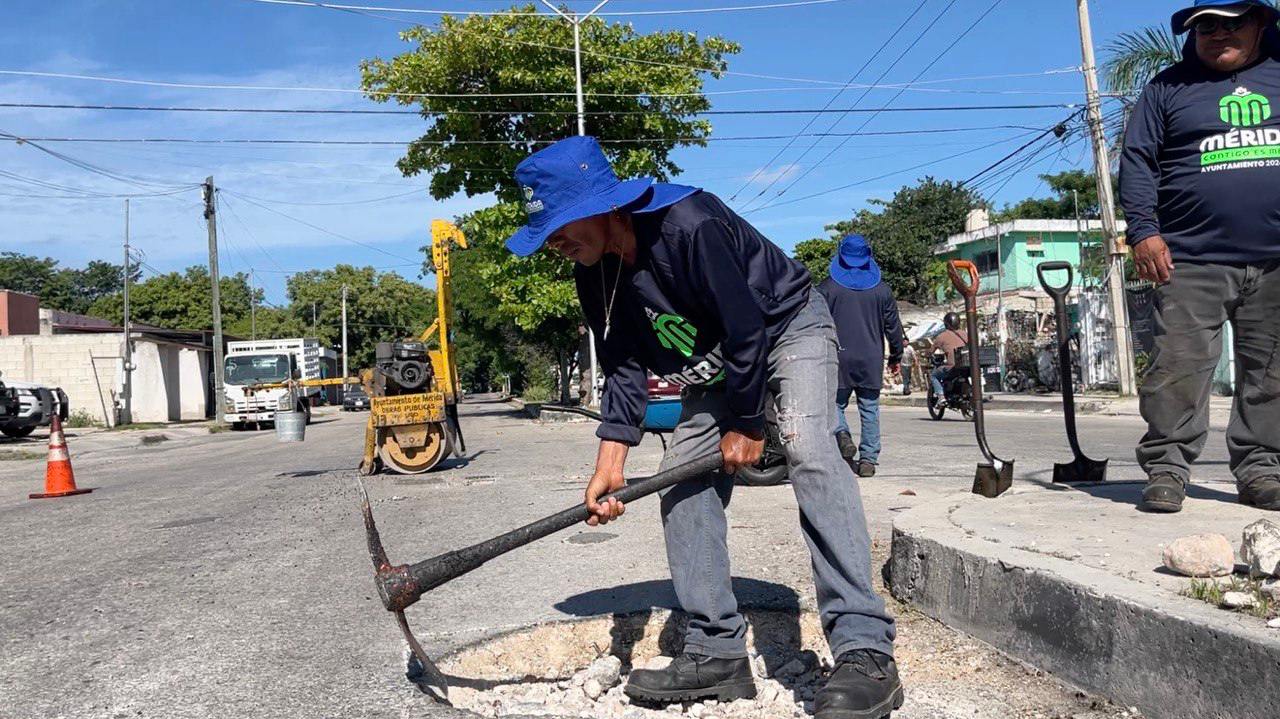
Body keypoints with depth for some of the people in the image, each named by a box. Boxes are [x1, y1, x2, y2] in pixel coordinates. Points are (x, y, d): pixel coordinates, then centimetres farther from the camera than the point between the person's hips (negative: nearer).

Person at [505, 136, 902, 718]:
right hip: (720, 363, 8)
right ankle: (717, 653, 2)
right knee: (683, 485, -2)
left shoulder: (690, 226, -33)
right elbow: (623, 368, -3)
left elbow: (748, 330, -28)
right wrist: (610, 464, -10)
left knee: (808, 451, -30)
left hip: (789, 327, -7)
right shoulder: (595, 272, -9)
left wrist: (747, 425, -17)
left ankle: (865, 653, -32)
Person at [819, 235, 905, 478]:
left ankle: (842, 436, -16)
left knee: (836, 403, 11)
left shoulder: (828, 288, -3)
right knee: (869, 409, 7)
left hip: (838, 359, -2)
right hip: (871, 362, 2)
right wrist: (896, 357, 20)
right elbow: (893, 327, 9)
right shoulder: (881, 289, 4)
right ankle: (868, 460, 6)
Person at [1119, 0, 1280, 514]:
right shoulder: (1170, 86, 9)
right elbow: (1137, 160, 3)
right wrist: (1143, 230, -10)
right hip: (1192, 260, -3)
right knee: (1179, 366, -9)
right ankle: (1166, 467, -2)